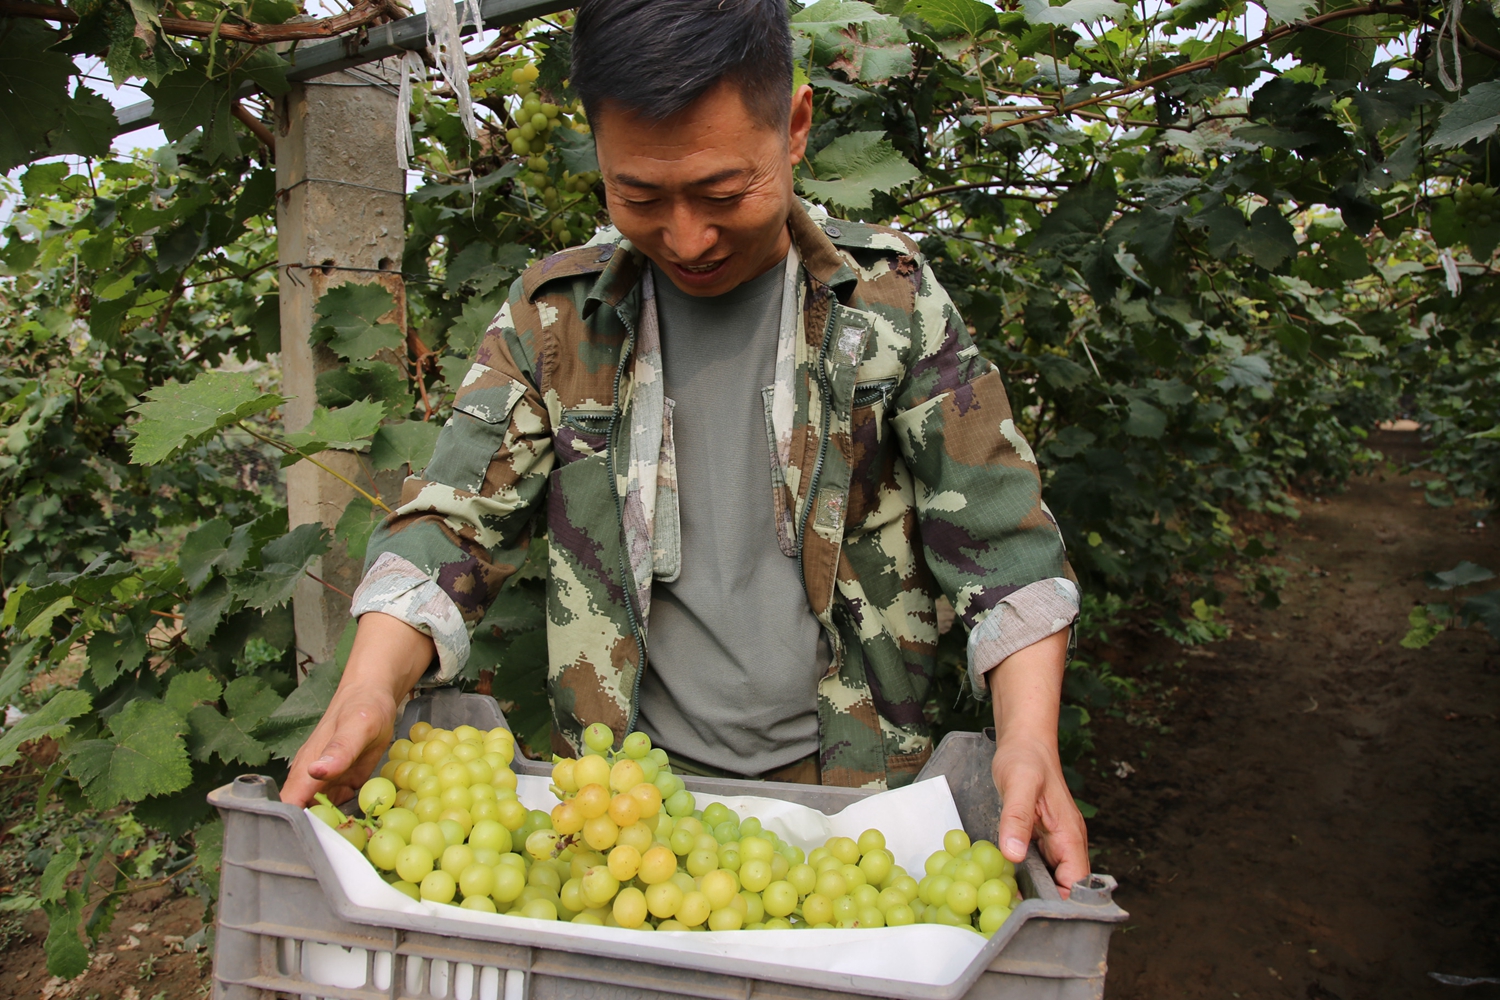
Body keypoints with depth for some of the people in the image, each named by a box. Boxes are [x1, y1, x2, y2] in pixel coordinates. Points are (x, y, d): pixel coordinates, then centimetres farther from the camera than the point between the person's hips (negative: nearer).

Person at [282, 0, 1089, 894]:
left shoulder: (891, 298, -5)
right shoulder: (557, 315, -2)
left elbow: (1000, 539, -8)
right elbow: (454, 525, -4)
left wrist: (1029, 738, -23)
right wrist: (368, 691, -23)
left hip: (850, 783, 0)